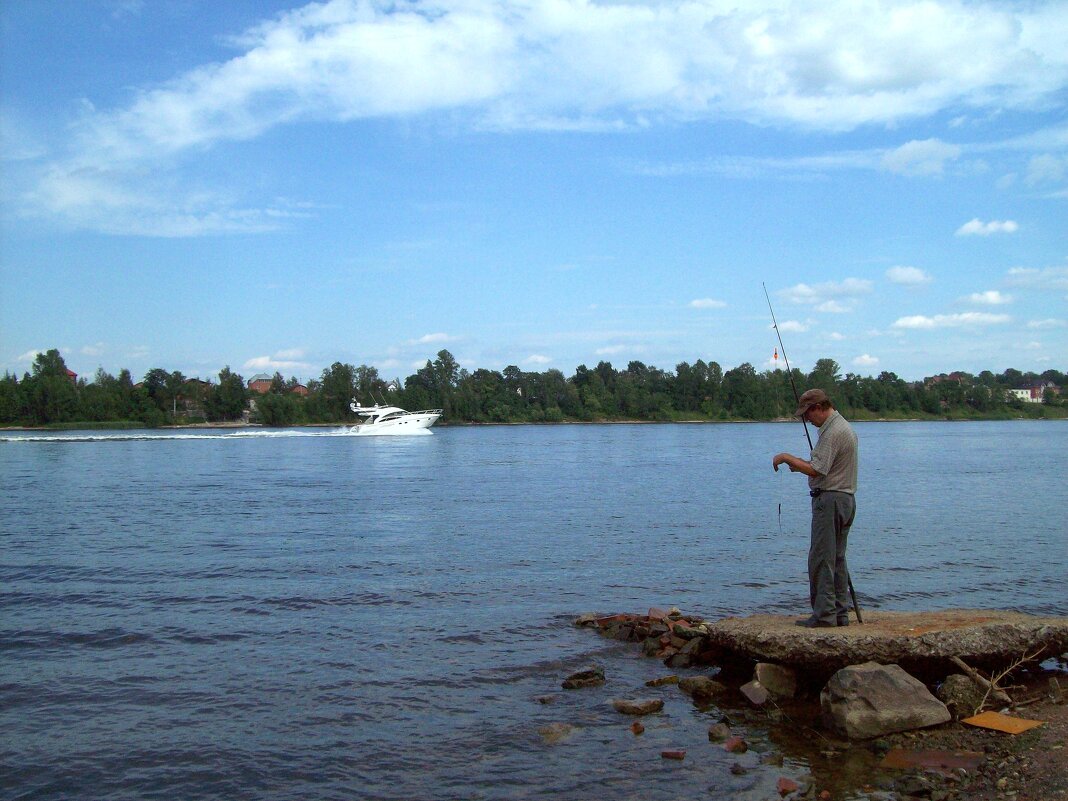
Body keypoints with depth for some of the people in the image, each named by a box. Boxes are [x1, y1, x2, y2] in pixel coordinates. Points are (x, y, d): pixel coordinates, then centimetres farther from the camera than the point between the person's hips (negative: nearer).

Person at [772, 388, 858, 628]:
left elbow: (816, 471, -22)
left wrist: (787, 457, -11)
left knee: (821, 559, -8)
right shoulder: (845, 427, 18)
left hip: (829, 499, -11)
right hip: (846, 499, 11)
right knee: (837, 559, 12)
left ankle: (824, 615, -7)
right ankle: (841, 613, 14)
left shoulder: (832, 432, -16)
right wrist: (801, 464, 13)